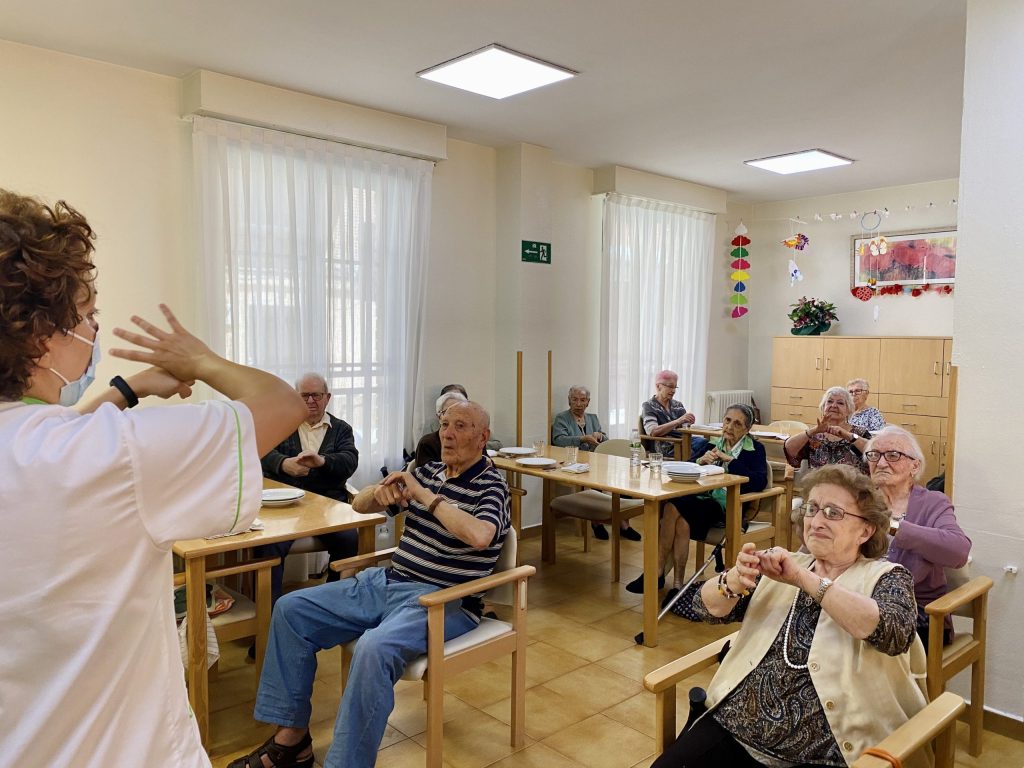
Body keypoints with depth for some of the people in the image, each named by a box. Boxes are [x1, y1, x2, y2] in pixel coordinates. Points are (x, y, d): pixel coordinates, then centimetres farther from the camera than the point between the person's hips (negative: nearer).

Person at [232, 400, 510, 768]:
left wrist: (424, 495, -22)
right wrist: (381, 492, -7)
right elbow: (358, 504, 17)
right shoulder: (429, 471, 10)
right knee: (291, 609, 2)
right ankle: (291, 736, 6)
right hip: (386, 582, 8)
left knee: (375, 648, -37)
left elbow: (479, 536, -32)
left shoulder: (491, 486, -9)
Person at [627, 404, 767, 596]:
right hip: (699, 498, 4)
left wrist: (731, 461, -11)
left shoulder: (755, 450, 8)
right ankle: (678, 584, -25)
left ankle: (658, 573, -19)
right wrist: (700, 461, -5)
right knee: (682, 521, -32)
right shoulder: (708, 444, 20)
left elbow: (760, 482, -9)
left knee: (673, 507, -29)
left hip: (727, 506, -4)